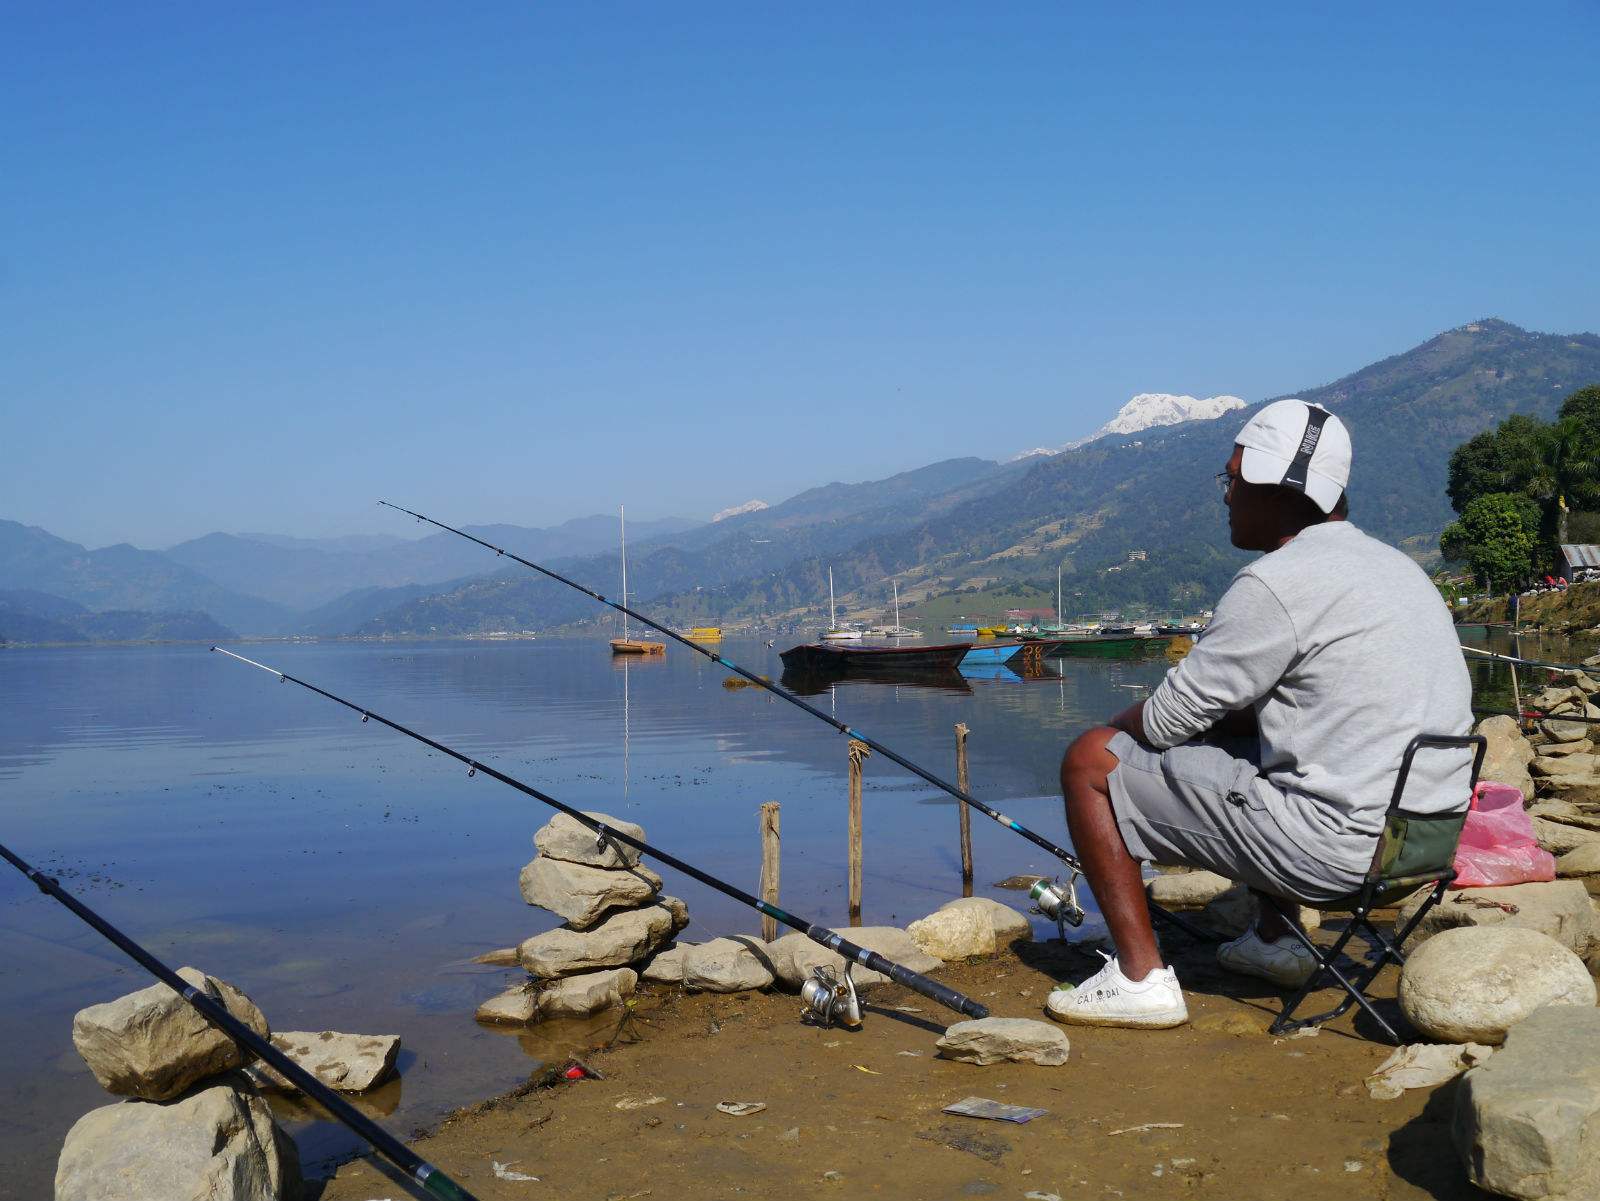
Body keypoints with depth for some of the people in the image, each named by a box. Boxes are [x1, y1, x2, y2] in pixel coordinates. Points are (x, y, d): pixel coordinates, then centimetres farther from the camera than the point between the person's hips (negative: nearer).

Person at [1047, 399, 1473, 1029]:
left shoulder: (1275, 584, -16)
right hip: (1426, 832, 9)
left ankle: (1140, 979, 2)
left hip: (1334, 846, -9)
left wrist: (1119, 722, 12)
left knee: (1091, 762, -1)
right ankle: (1275, 940, 34)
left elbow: (1165, 721, -10)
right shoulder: (1394, 565, 12)